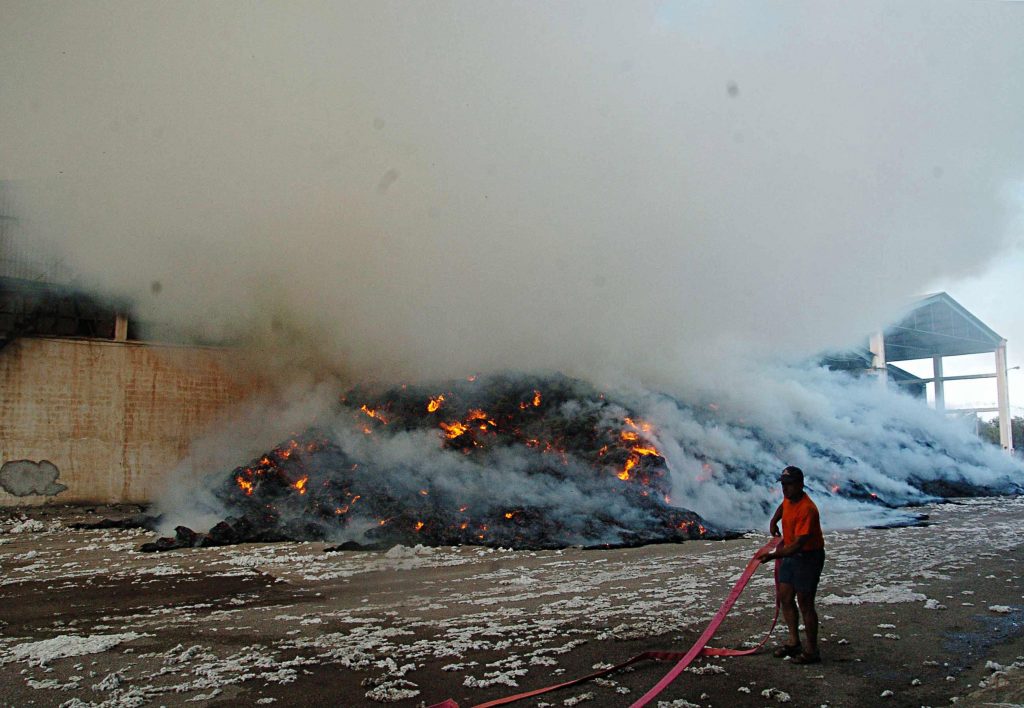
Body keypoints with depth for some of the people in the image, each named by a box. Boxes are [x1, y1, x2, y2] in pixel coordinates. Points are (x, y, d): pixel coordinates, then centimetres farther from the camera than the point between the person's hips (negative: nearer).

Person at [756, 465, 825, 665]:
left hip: (809, 557, -9)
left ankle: (811, 651, 12)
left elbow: (798, 544, -32)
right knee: (785, 598, 12)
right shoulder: (789, 499, -1)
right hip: (791, 554, 9)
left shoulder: (807, 509, -28)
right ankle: (794, 642, 26)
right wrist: (774, 520, 12)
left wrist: (773, 555, -37)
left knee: (804, 603, -1)